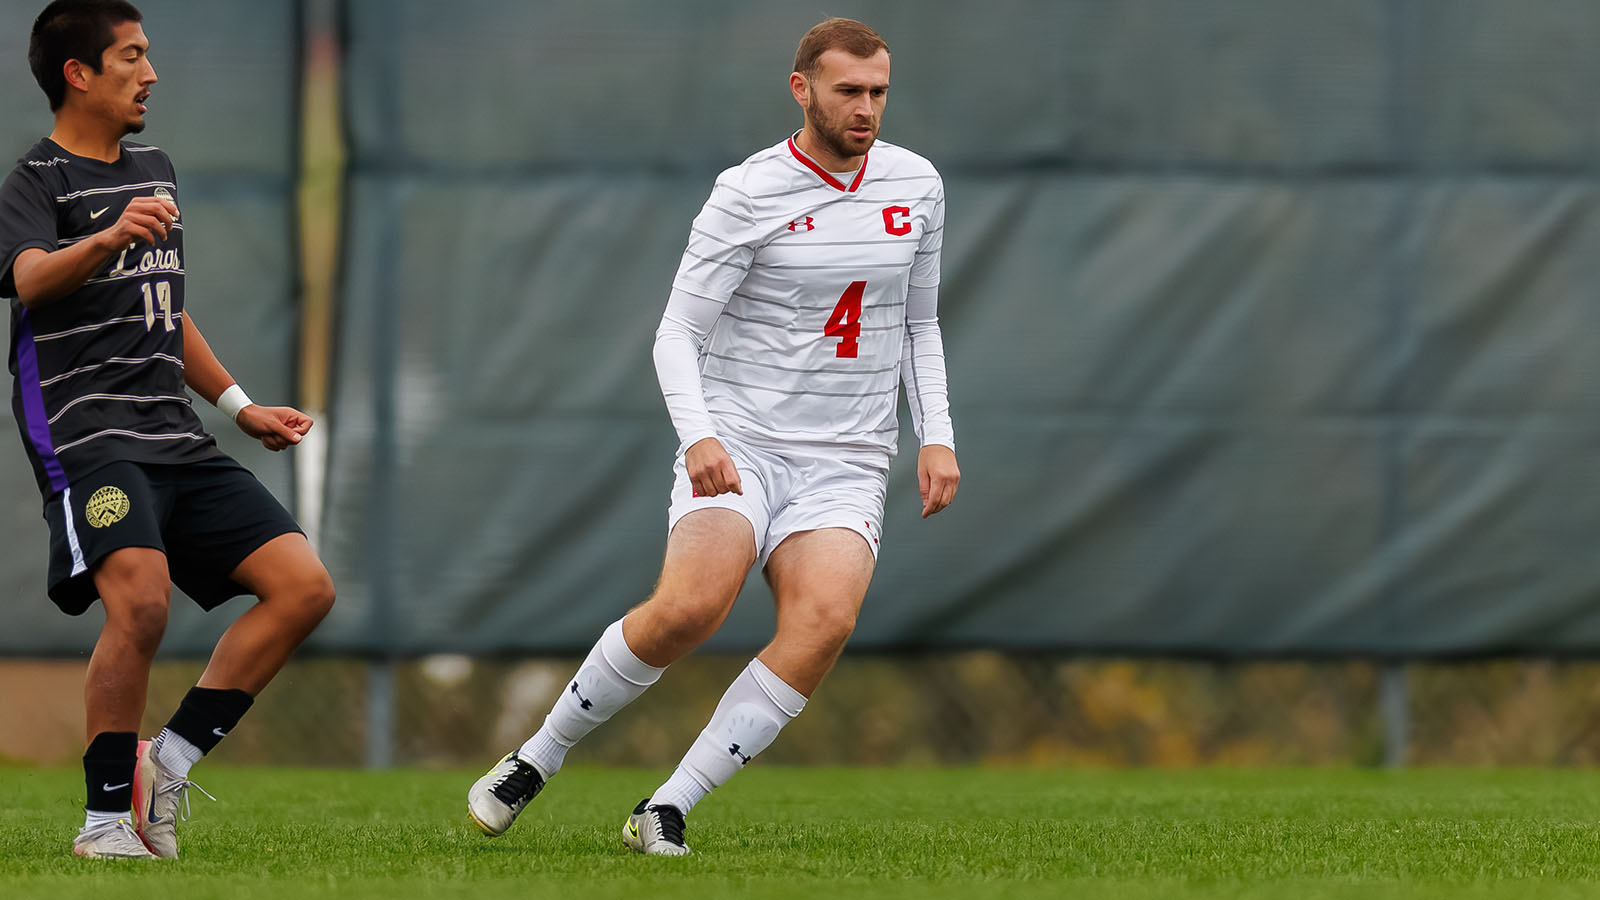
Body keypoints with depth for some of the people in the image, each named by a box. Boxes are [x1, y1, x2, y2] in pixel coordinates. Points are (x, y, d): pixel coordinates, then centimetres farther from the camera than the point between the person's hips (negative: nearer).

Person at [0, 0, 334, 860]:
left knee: (303, 586, -4)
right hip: (84, 430, -8)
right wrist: (108, 238, -47)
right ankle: (106, 815, -14)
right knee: (141, 600, -29)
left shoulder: (154, 170, 21)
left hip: (175, 436, 8)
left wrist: (239, 407, 31)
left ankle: (169, 761, 0)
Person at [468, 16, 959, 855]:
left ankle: (665, 809, -20)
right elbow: (677, 332, -6)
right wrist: (699, 436, -23)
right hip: (737, 447, -3)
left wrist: (936, 435, 8)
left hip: (845, 468, 3)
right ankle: (535, 759, -4)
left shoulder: (916, 186, 9)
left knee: (824, 620, -26)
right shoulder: (748, 194, -6)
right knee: (688, 606, -28)